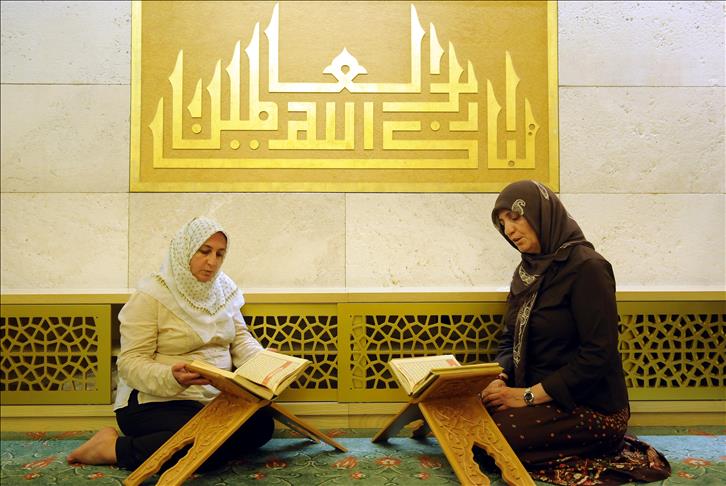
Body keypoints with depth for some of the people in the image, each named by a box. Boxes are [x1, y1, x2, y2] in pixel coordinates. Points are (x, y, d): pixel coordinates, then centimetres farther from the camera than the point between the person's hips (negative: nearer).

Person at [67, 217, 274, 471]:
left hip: (214, 399, 7)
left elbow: (240, 338, 13)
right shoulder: (150, 296, -11)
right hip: (154, 401, -7)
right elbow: (131, 362, -14)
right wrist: (171, 378, -33)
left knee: (262, 422, -17)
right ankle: (114, 447, -10)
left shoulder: (222, 288, 9)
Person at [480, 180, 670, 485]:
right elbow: (510, 340, 12)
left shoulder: (586, 267, -16)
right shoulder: (526, 271, 9)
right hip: (540, 395, 8)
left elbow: (599, 354, -21)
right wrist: (502, 380, -9)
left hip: (592, 407, -8)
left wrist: (529, 395, -20)